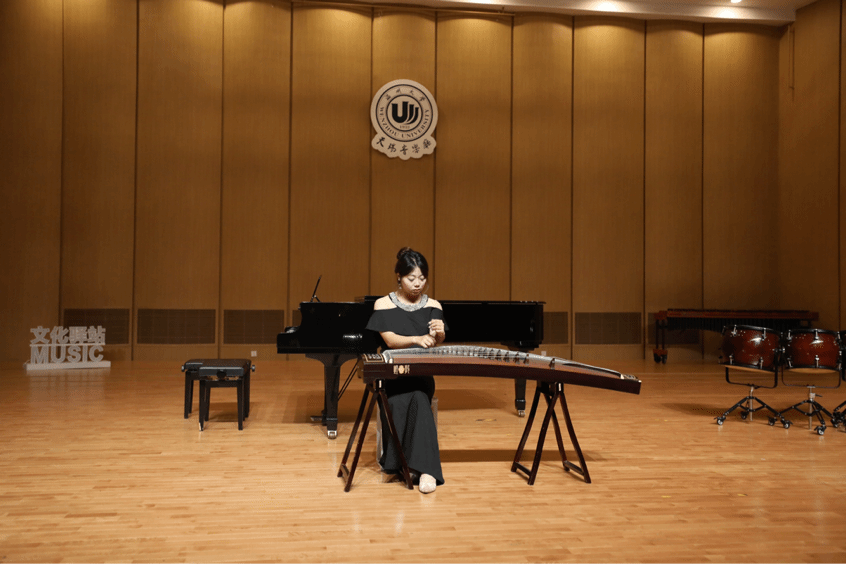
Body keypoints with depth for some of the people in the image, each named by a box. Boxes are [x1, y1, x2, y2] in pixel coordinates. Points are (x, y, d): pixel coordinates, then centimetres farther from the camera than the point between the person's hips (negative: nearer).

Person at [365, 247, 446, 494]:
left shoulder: (432, 305, 11)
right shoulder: (383, 304, 5)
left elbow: (436, 343, -3)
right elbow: (390, 340, -9)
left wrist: (438, 334, -28)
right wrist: (417, 339, -29)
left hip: (422, 372, 1)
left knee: (418, 398, -33)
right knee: (399, 402, -34)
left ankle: (424, 468, -37)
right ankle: (396, 462, -22)